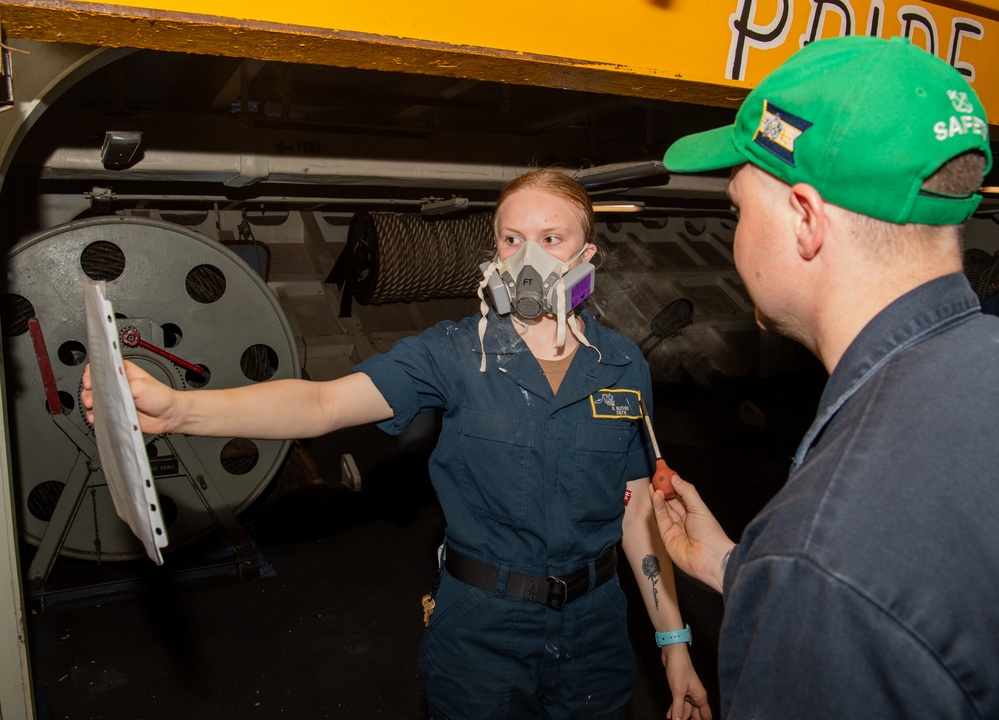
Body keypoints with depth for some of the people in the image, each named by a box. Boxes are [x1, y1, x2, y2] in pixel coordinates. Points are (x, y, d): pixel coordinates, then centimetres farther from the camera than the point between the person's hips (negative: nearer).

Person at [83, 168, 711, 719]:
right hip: (481, 630, -2)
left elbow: (639, 509, 1)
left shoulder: (625, 365, -3)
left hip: (594, 634, 3)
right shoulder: (457, 353, -13)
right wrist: (177, 407, -40)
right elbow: (326, 402, -25)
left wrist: (675, 642, 3)